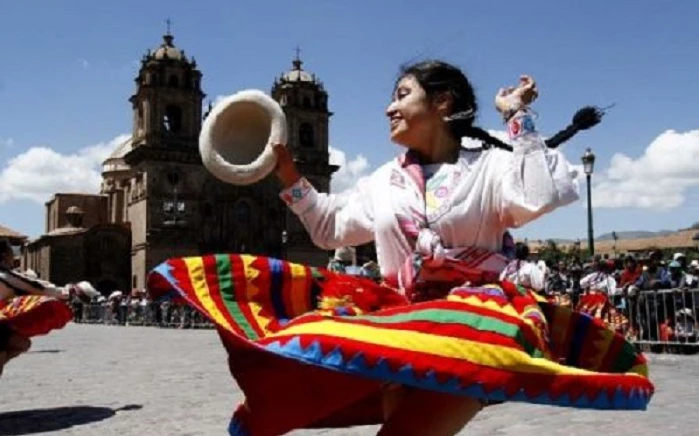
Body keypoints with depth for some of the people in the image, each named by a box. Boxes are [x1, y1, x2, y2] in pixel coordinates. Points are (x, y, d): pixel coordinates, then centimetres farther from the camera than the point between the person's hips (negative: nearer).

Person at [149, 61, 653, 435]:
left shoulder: (489, 166, 2)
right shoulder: (385, 181, 18)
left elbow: (545, 194, -18)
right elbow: (331, 228, 27)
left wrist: (519, 118, -11)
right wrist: (289, 176, 21)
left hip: (473, 314, -5)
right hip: (399, 316, 6)